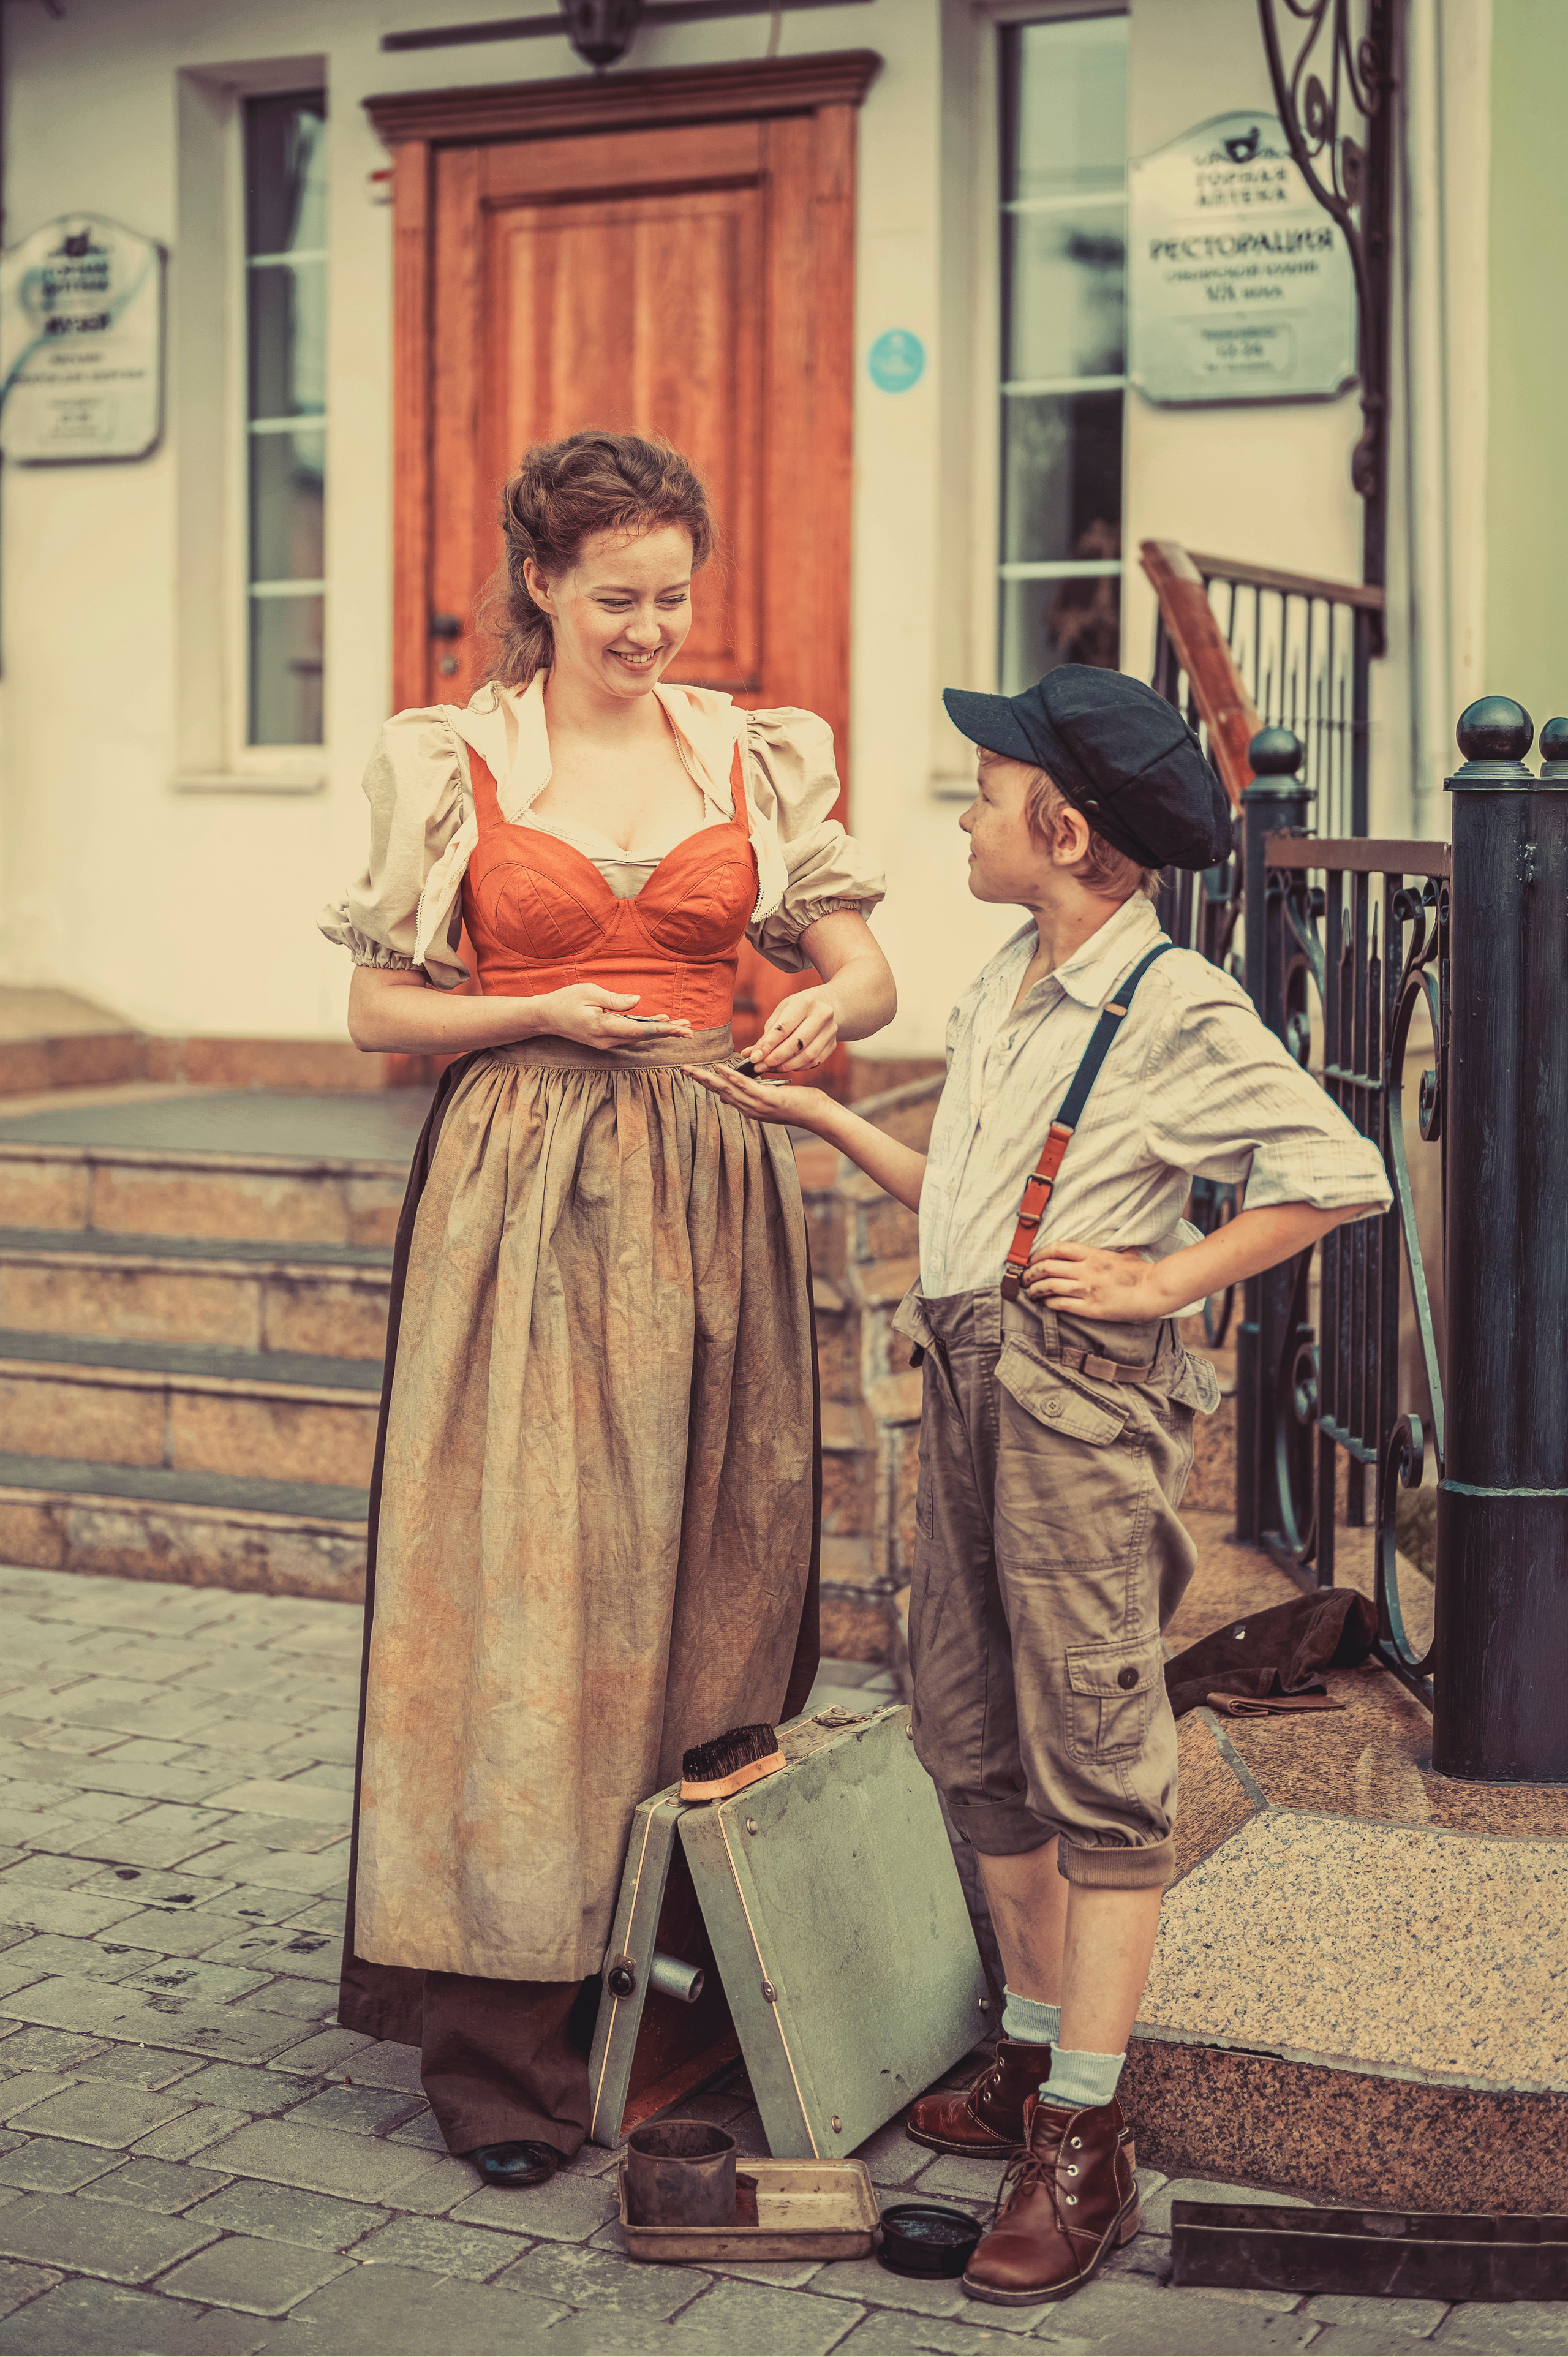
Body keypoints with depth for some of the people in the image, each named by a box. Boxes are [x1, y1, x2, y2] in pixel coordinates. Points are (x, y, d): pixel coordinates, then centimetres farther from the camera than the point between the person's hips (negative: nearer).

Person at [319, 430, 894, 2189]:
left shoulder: (757, 758, 8)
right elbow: (379, 1006, 4)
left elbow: (866, 970, 9)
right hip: (522, 1193, -2)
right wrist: (547, 1012, -11)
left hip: (709, 1193, 3)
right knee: (523, 1577, -5)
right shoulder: (452, 765, 3)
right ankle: (508, 2041, 1)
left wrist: (828, 1007, -14)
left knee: (707, 1569, 5)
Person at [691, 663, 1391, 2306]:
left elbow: (1339, 1174, -12)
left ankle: (1085, 2145, 4)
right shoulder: (998, 996, 14)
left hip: (1082, 1395, -9)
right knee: (972, 1735, 14)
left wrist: (1160, 1280, -13)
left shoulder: (1180, 1012, -11)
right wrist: (820, 1120, 21)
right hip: (967, 1384, 9)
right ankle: (1035, 2062, 29)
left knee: (1095, 1767, -3)